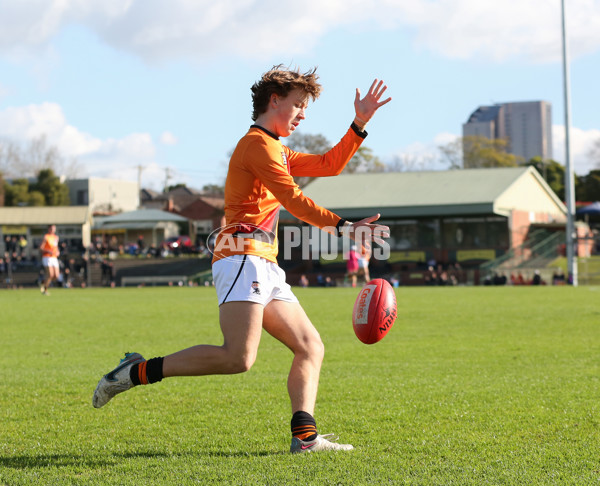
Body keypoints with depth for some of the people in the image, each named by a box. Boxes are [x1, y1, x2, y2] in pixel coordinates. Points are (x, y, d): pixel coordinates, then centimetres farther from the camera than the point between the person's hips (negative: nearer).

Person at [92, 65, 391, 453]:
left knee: (311, 347, 4)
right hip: (243, 258, -11)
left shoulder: (277, 151, 28)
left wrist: (360, 124, 23)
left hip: (266, 268, 11)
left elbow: (329, 165, 31)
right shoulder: (257, 144, -3)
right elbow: (293, 200, -12)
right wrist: (341, 227, -10)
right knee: (238, 357, -24)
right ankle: (138, 372, -17)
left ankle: (304, 435, -7)